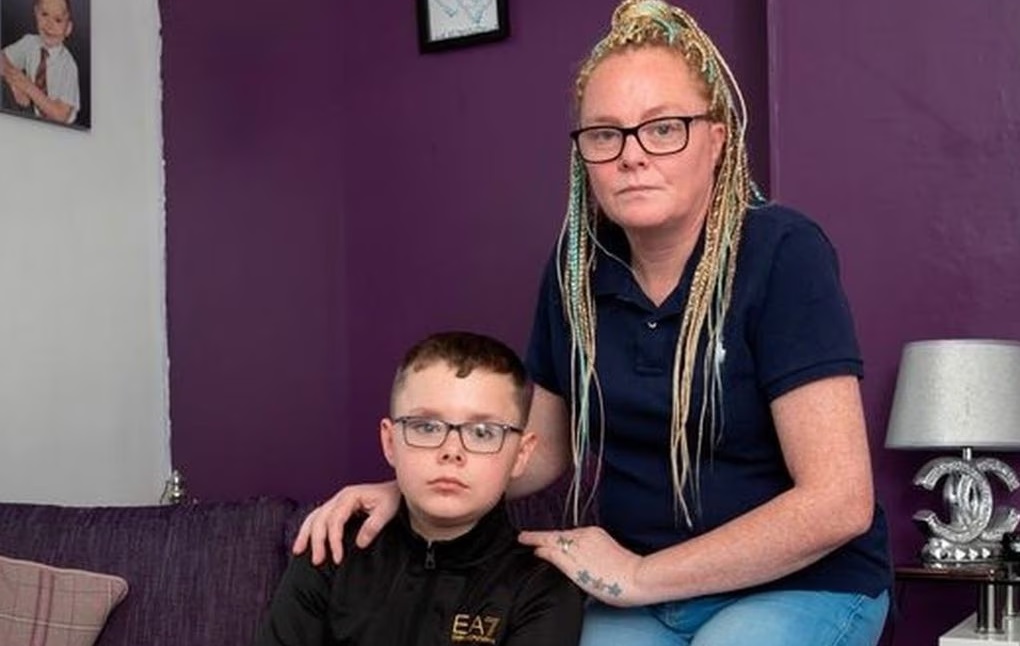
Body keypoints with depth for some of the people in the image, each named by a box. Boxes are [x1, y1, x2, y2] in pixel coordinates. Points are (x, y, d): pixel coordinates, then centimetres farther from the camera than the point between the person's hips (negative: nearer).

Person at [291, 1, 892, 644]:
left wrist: (638, 575, -17)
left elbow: (838, 502, -21)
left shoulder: (781, 253, -18)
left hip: (803, 584, -3)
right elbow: (545, 446, 12)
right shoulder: (579, 263, -2)